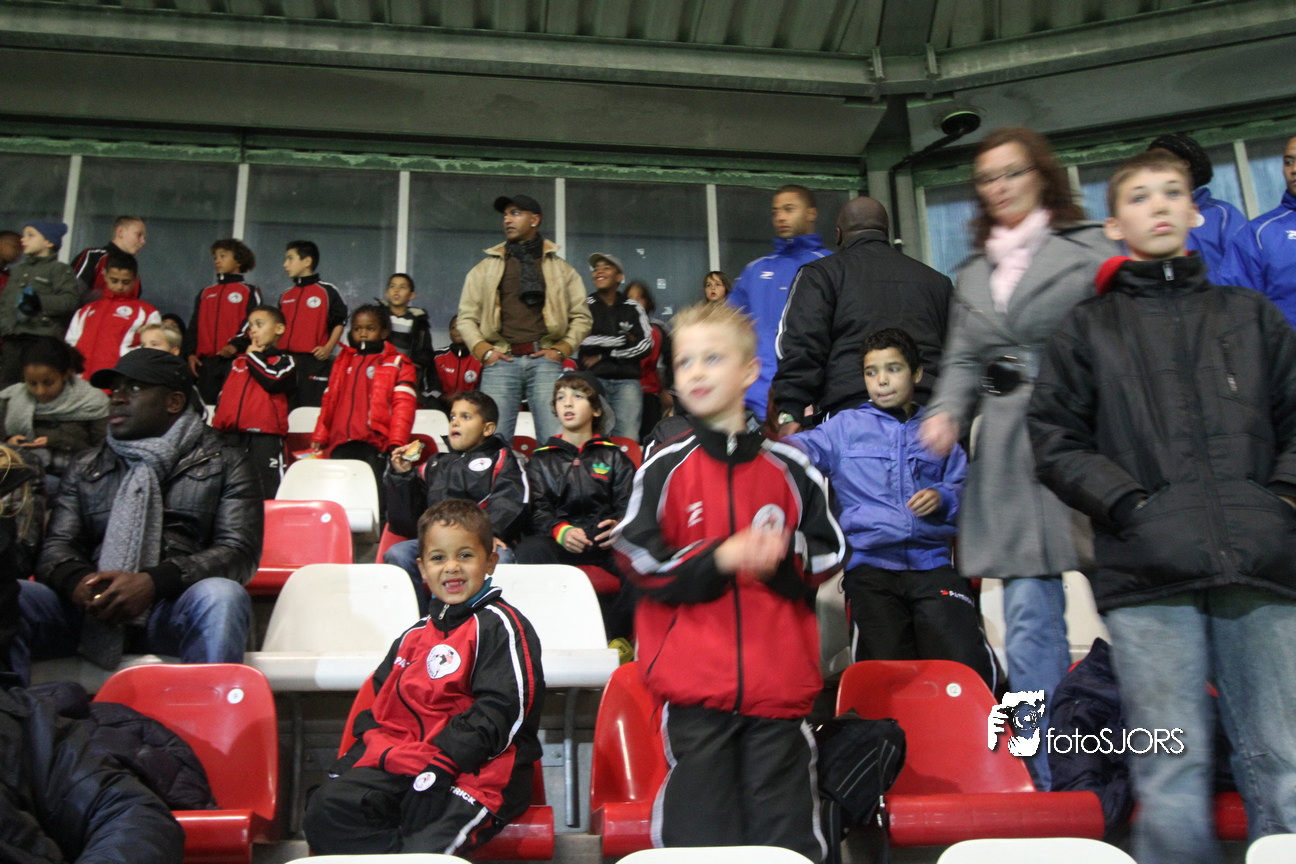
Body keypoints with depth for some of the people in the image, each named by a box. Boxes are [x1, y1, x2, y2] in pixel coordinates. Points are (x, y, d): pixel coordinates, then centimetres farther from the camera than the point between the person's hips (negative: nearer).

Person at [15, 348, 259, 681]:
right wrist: (77, 580, -13)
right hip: (89, 607, 3)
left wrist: (152, 582, -16)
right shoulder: (85, 468, 25)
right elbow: (57, 546, 14)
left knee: (221, 596, -37)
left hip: (175, 606, -2)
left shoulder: (224, 464, 13)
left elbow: (240, 552, 1)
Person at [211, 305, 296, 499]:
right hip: (230, 437, 6)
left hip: (265, 437, -6)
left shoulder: (284, 361, 8)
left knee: (267, 489, -10)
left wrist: (254, 356, 3)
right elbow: (223, 395, 26)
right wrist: (214, 427, 17)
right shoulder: (237, 362, 25)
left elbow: (273, 381, -13)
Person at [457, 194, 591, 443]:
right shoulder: (486, 268, 20)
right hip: (500, 360, 1)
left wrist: (562, 349, 1)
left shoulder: (561, 268, 18)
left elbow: (581, 316, 15)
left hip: (545, 360, -1)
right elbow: (466, 317, 16)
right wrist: (483, 350, 0)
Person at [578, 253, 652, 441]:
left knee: (628, 438, -9)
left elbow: (645, 346, 4)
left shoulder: (633, 308, 14)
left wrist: (603, 356, -3)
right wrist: (623, 339, 1)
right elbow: (581, 339, -7)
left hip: (627, 381, 2)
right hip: (594, 379, -2)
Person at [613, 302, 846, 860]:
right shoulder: (665, 468, 0)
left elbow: (830, 552, 10)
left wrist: (784, 557, -10)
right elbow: (639, 562, -4)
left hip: (780, 681, 2)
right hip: (695, 682, -1)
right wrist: (722, 557, -14)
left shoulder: (789, 468, 5)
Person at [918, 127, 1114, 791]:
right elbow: (962, 362, 17)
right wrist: (946, 411, -3)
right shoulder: (973, 275, 21)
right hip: (1008, 454, 4)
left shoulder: (1090, 249, 6)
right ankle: (1052, 781, 10)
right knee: (1029, 617, 2)